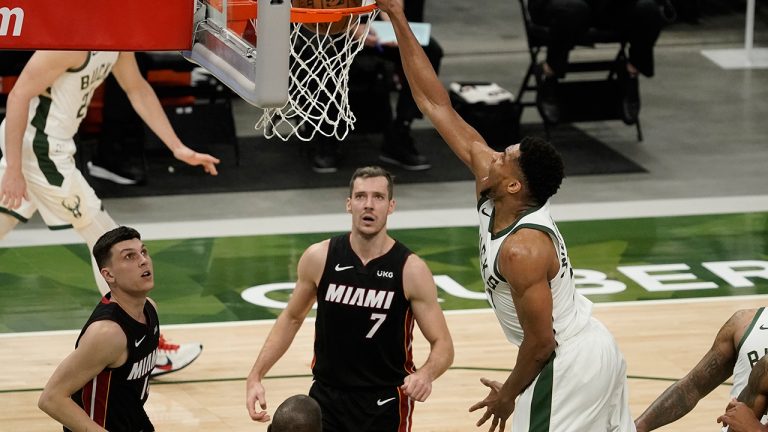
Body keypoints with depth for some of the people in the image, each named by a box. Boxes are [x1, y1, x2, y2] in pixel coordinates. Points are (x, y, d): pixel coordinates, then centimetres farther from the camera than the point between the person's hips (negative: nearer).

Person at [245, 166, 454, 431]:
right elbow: (292, 318, 10)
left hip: (386, 403, -2)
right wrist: (256, 376, 2)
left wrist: (426, 374, -31)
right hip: (326, 397, 2)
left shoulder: (411, 270, -13)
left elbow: (443, 345, -9)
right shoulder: (319, 258, -6)